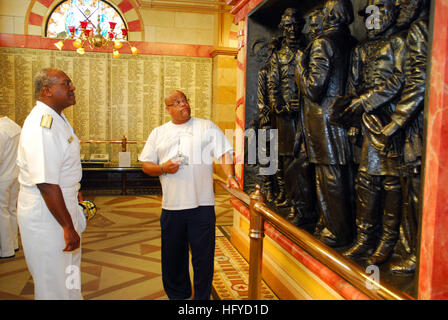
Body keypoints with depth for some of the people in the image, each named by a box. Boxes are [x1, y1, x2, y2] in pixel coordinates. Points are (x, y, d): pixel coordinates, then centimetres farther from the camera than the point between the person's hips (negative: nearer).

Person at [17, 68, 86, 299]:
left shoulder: (55, 119, 10)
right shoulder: (41, 126, -24)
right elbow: (46, 183, -29)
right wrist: (68, 227, -25)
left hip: (62, 209, 10)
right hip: (46, 217, -10)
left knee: (69, 278, 24)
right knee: (54, 287, 6)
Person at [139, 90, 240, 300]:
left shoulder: (207, 127, 7)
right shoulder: (158, 133, 13)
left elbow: (224, 153, 1)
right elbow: (145, 165, 12)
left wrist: (229, 176, -16)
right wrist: (163, 168, -7)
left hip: (202, 205, -2)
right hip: (171, 206, 3)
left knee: (203, 256, 2)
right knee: (173, 257, 12)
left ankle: (202, 298, 20)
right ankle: (178, 295, 32)